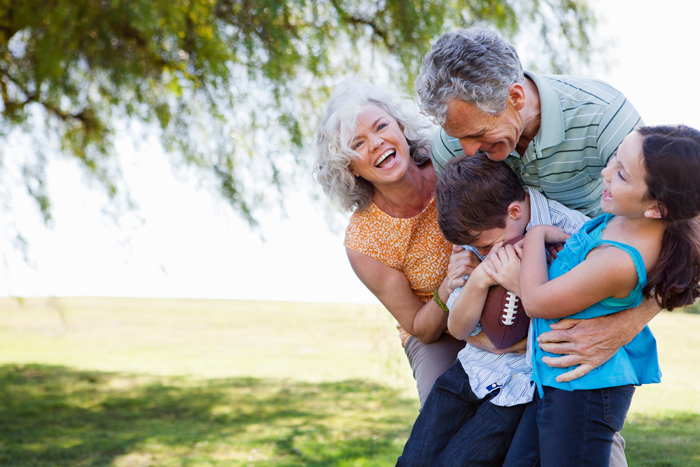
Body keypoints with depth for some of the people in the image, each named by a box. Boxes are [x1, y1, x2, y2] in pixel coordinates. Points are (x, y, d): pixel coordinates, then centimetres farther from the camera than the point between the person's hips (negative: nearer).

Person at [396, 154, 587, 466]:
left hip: (528, 380, -5)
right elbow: (458, 328, 5)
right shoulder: (478, 230, 1)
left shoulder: (573, 234, -17)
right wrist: (478, 280, -16)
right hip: (478, 362, 5)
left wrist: (525, 286, -26)